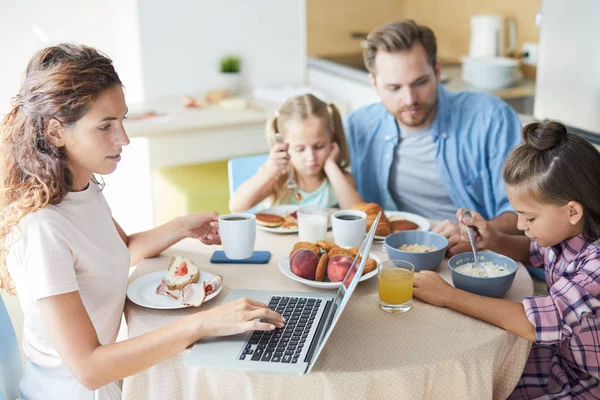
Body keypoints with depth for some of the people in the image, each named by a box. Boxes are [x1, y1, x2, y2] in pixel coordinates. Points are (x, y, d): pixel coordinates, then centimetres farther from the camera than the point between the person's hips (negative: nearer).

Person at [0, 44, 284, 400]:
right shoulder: (41, 228, -29)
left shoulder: (85, 188, -2)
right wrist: (201, 324, -34)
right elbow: (87, 368, -31)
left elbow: (124, 249, 19)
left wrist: (182, 228, 2)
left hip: (104, 371, 8)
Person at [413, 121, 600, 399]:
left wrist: (448, 295, -29)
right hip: (560, 358, 7)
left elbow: (534, 324, -37)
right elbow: (531, 251, 14)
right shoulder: (566, 232, -8)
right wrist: (494, 240, -8)